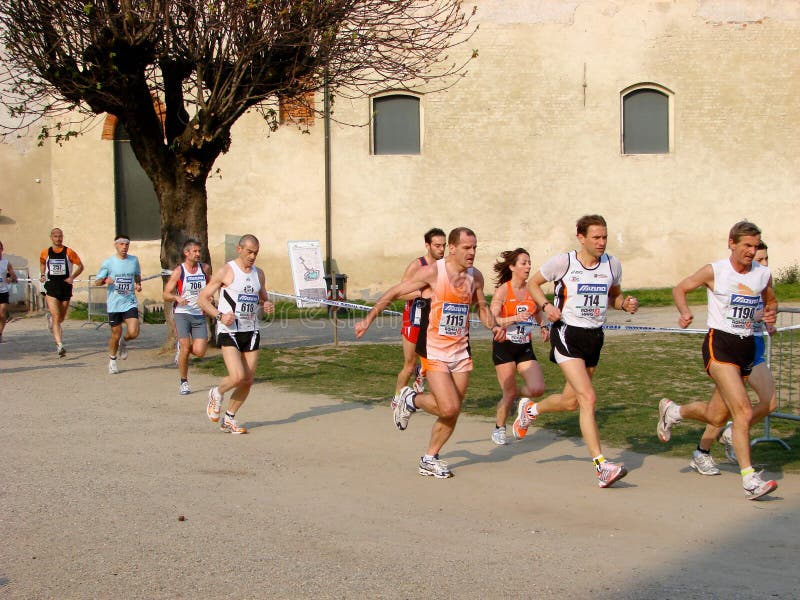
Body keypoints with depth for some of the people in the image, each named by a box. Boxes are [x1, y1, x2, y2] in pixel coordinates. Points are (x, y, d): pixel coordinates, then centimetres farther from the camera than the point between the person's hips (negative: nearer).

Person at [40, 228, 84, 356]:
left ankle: (51, 317, 51)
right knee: (56, 317, -15)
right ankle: (59, 345, -18)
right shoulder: (45, 253, 3)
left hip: (65, 286, 1)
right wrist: (43, 275, 6)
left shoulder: (69, 252, -2)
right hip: (51, 286, -1)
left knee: (61, 318, 14)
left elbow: (80, 266, 3)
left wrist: (72, 277, -11)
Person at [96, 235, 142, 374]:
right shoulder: (108, 262, -3)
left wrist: (138, 284, 4)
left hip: (130, 303, 1)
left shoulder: (134, 260, 5)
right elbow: (97, 282, 0)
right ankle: (112, 360, 30)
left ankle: (124, 342, 21)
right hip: (114, 304, -1)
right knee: (116, 335, 6)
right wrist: (105, 280, -22)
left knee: (133, 333, -15)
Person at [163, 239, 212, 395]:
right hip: (182, 313, -3)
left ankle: (182, 347, 27)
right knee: (185, 350, -10)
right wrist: (177, 297, -22)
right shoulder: (178, 271, -4)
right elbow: (166, 294, -2)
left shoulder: (205, 268, 5)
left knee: (199, 352, -7)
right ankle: (184, 383, 9)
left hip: (199, 314, 3)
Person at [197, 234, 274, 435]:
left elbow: (263, 298, 25)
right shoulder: (226, 272, -6)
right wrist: (220, 315, -19)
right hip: (229, 331, -6)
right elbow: (202, 298, -5)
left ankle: (229, 419, 21)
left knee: (248, 381, 4)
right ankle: (216, 394, 14)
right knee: (237, 377, -19)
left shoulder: (258, 273, 12)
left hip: (251, 331, 6)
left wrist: (268, 305, 1)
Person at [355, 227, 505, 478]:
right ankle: (410, 399, 13)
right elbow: (394, 292, -6)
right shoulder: (432, 272, -13)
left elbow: (482, 307, 19)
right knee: (448, 407, -16)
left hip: (461, 351, 6)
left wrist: (494, 326, -1)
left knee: (453, 413, 6)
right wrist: (369, 319, -5)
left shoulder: (475, 276, 3)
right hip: (434, 351, -6)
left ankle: (430, 460, 24)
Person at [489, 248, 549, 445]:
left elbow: (539, 312, 24)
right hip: (504, 346, -4)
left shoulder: (531, 290, 4)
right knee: (509, 394, -1)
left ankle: (518, 393, 23)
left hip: (525, 347, 4)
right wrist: (515, 318, -27)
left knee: (537, 389, -11)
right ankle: (499, 429, 23)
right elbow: (492, 320, -15)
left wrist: (544, 326, 7)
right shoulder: (503, 290, -10)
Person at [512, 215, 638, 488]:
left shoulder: (612, 264, 3)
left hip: (594, 336, 6)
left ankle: (530, 409, 47)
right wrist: (546, 305, -13)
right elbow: (533, 283, 4)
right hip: (567, 334, -6)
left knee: (571, 401, 16)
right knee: (588, 397, -18)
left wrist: (626, 304, -4)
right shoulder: (563, 262, -10)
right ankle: (602, 466, -17)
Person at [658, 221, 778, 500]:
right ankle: (749, 480, -15)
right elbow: (680, 289, 4)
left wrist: (771, 312, 1)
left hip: (747, 346, 6)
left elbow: (771, 300, 24)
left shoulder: (763, 274, 6)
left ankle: (672, 411, 41)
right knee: (743, 411, -20)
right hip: (719, 344, -6)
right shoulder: (714, 271, -7)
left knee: (715, 416, 12)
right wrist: (685, 312, -15)